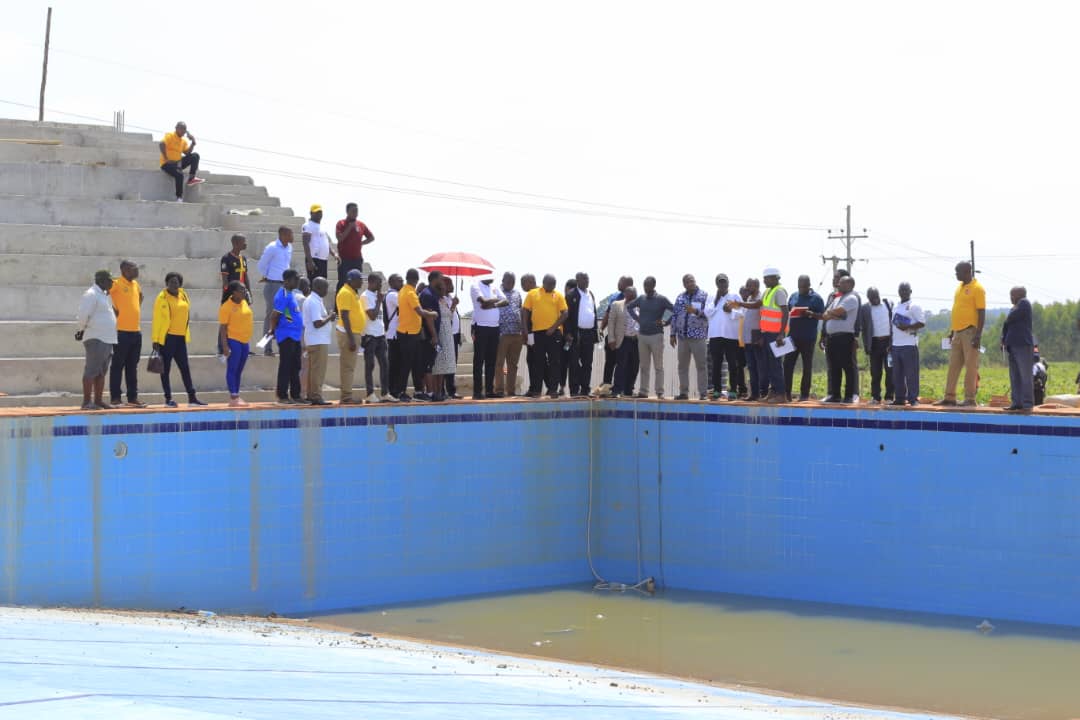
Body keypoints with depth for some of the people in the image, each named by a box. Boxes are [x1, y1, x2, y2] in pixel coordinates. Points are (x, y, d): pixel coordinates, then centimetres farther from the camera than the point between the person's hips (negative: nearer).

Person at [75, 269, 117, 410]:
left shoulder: (104, 295, 18)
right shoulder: (91, 294, -11)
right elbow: (82, 315, -17)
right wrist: (82, 330, -4)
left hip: (107, 339, 10)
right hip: (96, 339, -10)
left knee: (102, 372, 10)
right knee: (92, 370, -9)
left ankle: (98, 400, 14)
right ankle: (87, 402, -9)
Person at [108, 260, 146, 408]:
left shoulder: (136, 284, 13)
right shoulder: (116, 284, -9)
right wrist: (113, 309, -12)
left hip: (136, 331, 7)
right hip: (122, 332, -7)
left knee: (132, 367, 11)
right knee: (118, 365, -2)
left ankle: (133, 398, 15)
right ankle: (115, 398, 1)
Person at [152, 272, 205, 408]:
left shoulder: (183, 296, 10)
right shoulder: (162, 298, -9)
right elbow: (156, 319, -11)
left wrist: (186, 332, 17)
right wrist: (155, 340, -15)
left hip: (181, 337, 7)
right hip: (167, 338, -7)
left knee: (185, 368, 9)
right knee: (166, 368, 1)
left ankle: (192, 397, 12)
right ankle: (168, 398, 4)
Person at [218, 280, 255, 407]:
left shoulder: (244, 302, 10)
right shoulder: (227, 306, -14)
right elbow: (223, 327, -15)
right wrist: (225, 346, -20)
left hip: (245, 341, 8)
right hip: (233, 341, -8)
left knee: (239, 370, 11)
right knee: (232, 369, -6)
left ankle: (237, 396, 15)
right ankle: (233, 398, -7)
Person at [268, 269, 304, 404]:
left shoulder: (291, 295, 14)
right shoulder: (283, 296, -16)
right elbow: (275, 316, -18)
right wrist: (274, 330, -6)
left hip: (294, 337, 9)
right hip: (286, 336, -9)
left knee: (295, 367, 12)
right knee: (285, 367, -4)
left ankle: (295, 395, 18)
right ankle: (282, 396, 1)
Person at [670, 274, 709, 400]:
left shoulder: (704, 296, 2)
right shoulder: (680, 298, 14)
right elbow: (674, 316, 15)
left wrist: (696, 311, -21)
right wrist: (673, 334, 11)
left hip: (698, 336, -4)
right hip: (682, 336, 4)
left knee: (701, 366, -5)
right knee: (682, 366, 6)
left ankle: (703, 393, -4)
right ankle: (683, 392, 12)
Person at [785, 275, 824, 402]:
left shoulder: (816, 298, -1)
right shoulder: (793, 297, 13)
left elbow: (822, 315, -4)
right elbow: (787, 312, 18)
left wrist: (811, 314, -21)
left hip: (808, 337, -4)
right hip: (793, 335, 4)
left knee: (807, 365, 3)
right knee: (788, 364, 0)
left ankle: (804, 394, 8)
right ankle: (787, 393, 3)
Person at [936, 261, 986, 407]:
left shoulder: (977, 288, -8)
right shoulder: (959, 288, 17)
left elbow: (982, 313, -12)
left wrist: (978, 335, -18)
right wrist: (951, 331, 20)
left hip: (970, 332, -8)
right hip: (958, 332, 8)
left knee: (970, 366, -5)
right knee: (953, 366, 9)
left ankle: (970, 399, -2)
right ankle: (949, 397, 13)